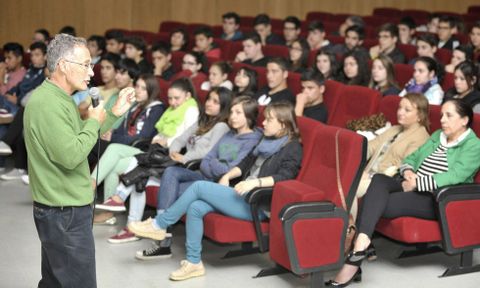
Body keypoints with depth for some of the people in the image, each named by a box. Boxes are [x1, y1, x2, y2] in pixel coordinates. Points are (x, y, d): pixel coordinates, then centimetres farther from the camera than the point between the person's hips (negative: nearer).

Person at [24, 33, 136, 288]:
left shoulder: (57, 98, 12)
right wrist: (94, 122, -13)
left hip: (59, 209, 10)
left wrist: (115, 113, 15)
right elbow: (71, 156, -28)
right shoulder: (48, 103, -22)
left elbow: (77, 139, 21)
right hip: (65, 213, -10)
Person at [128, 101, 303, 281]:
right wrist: (227, 176, 4)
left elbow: (285, 176, -19)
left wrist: (255, 182, -32)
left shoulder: (292, 147, -2)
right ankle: (194, 262, -12)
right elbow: (245, 164, 23)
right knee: (195, 207, -16)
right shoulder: (267, 141, 23)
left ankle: (159, 225, -7)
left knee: (199, 187, -19)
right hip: (243, 195, 8)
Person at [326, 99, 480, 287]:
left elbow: (455, 176, -17)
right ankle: (360, 245, -39)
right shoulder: (437, 135, 21)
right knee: (379, 180, -27)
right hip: (412, 187, 7)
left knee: (379, 205, -28)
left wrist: (416, 183, -19)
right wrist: (408, 171, -4)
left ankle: (353, 263, -30)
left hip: (438, 199, -7)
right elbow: (412, 157, 21)